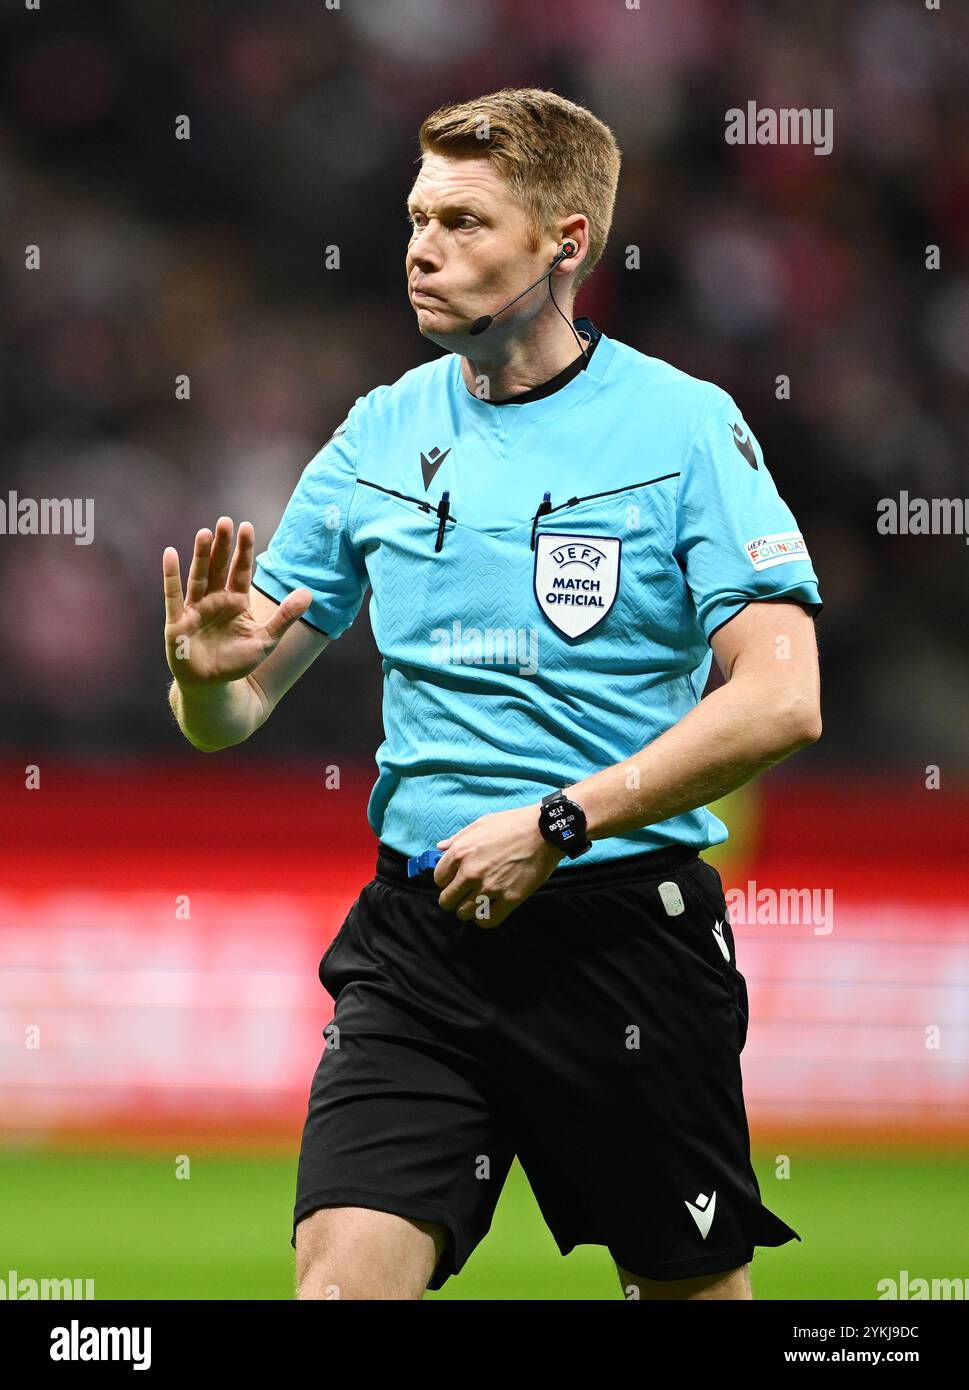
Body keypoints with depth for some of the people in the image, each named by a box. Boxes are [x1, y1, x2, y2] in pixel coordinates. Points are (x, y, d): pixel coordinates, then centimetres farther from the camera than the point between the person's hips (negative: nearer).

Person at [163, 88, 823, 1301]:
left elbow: (780, 699, -14)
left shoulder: (686, 427, -4)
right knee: (341, 1278, -14)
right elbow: (230, 718, 13)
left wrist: (557, 825, -19)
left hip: (626, 923, -3)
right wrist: (207, 674, -12)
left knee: (693, 1287, 9)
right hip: (419, 929, 3)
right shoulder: (377, 438, 8)